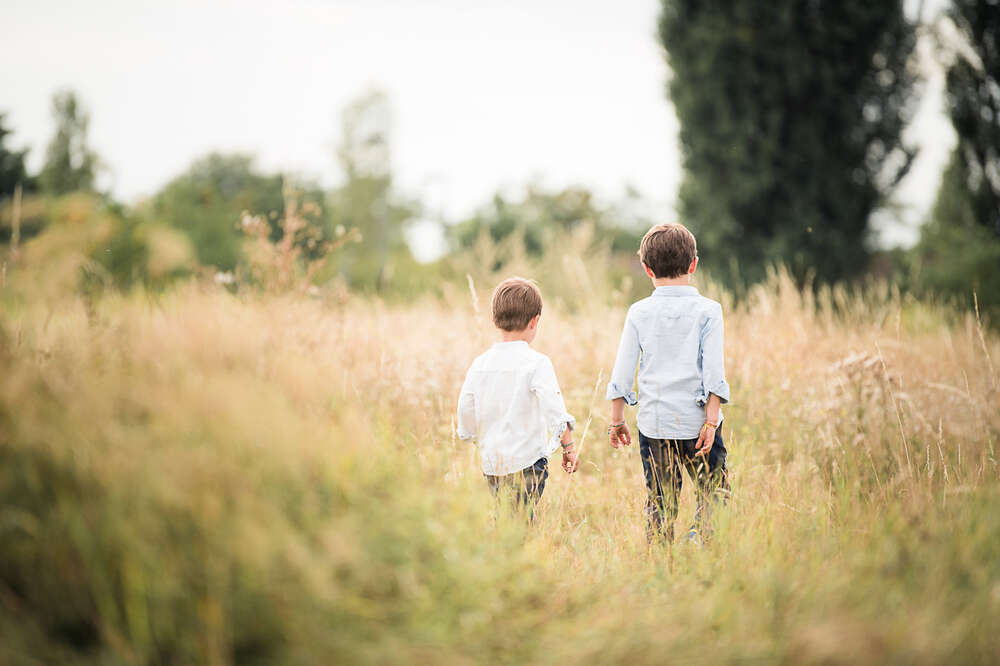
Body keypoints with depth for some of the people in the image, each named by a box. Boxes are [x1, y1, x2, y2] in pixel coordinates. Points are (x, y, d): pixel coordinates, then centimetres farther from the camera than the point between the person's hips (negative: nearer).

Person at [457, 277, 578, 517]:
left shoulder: (480, 364, 5)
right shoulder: (537, 363, -9)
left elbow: (466, 425, 9)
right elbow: (555, 412, -15)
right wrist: (568, 447, -2)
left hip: (491, 464, 5)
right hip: (527, 465, -5)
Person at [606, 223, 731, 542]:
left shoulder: (638, 313, 2)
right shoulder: (707, 310, -2)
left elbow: (622, 371, 3)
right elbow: (713, 371, -8)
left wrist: (616, 420, 12)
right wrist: (711, 421, -6)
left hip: (653, 423, 2)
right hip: (696, 421, -2)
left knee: (659, 505, 7)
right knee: (713, 496, 6)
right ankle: (702, 538, -17)